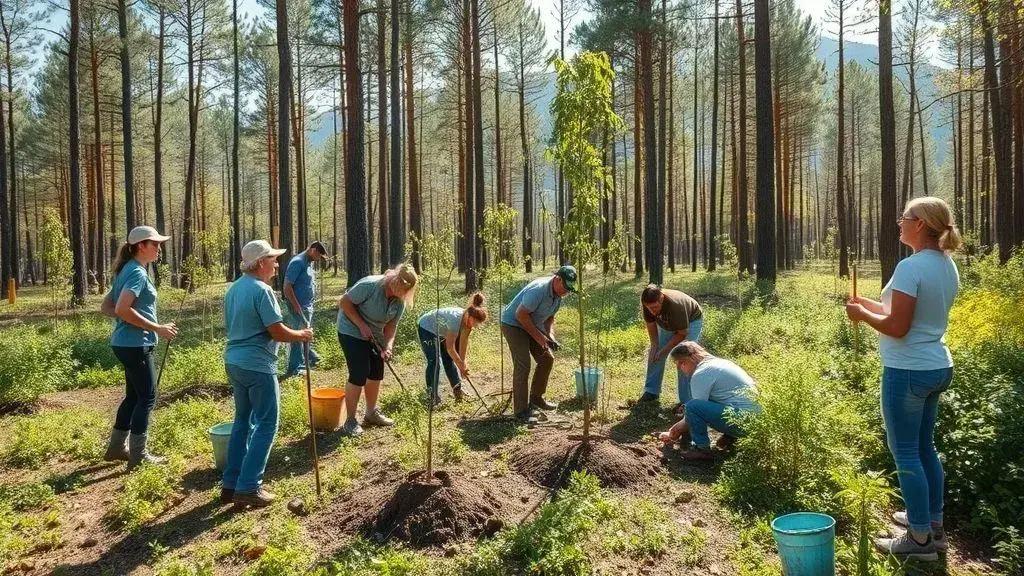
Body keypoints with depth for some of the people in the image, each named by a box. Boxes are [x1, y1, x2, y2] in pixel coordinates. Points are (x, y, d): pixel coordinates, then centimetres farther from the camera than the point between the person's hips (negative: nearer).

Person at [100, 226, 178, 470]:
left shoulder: (126, 271, 14)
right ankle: (138, 456, 4)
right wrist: (157, 328, -20)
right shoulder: (138, 273, -16)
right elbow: (123, 309, -26)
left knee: (134, 395, 18)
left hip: (126, 343, 10)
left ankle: (117, 447, 28)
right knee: (147, 397, -2)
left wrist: (133, 319, 4)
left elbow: (106, 306, 16)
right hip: (136, 345, -10)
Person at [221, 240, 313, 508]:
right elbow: (278, 332, -18)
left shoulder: (234, 288, 12)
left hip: (233, 362, 9)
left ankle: (231, 484, 21)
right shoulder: (262, 290, -17)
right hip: (258, 365, -9)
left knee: (243, 420, 18)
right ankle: (248, 488, 0)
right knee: (266, 424, 0)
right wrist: (302, 335, -1)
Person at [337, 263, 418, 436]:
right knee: (359, 375, -12)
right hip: (351, 331, -7)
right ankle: (350, 421, 0)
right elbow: (344, 302, -23)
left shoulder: (400, 301, -7)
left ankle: (371, 413, 29)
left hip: (374, 335, 8)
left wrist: (388, 346, -21)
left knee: (377, 373, 10)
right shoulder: (370, 285, -28)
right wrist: (362, 325, -26)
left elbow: (391, 325, -3)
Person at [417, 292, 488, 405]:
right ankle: (433, 396, -9)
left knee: (449, 360, 5)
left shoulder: (467, 320, -18)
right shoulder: (456, 319, -40)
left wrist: (462, 363, -16)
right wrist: (462, 366, -30)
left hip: (442, 331, 8)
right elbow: (450, 348, -36)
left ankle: (458, 390, 13)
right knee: (434, 362, -14)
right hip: (427, 328, -8)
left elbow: (463, 343, -13)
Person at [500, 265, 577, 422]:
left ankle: (536, 398, 22)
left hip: (532, 326, 9)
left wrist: (550, 336, -7)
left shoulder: (559, 295, -2)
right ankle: (521, 410, -9)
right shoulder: (538, 290, -30)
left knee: (547, 358, 8)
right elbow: (521, 315, -28)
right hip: (513, 324, -9)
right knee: (523, 365, -15)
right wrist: (538, 336, -24)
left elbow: (550, 317, 11)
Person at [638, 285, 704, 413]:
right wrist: (655, 345, -16)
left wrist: (664, 351, -25)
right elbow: (650, 324, -7)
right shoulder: (648, 303, -27)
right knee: (654, 355, 2)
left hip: (691, 321, -6)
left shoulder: (676, 305, -42)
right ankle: (651, 391, 17)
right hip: (667, 323, 6)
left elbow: (682, 334, -30)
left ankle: (686, 402, -14)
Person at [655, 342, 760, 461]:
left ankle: (702, 449, -5)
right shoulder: (715, 362, 17)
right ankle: (729, 436, 19)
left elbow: (695, 408, -9)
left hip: (743, 419, -10)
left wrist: (675, 431, 6)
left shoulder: (701, 374, -13)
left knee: (692, 406, -19)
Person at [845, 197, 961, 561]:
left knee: (905, 453, 1)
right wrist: (868, 303, 16)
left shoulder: (911, 267, -21)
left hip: (908, 371, -9)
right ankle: (932, 523, 31)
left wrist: (862, 314, -7)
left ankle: (920, 539, 9)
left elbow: (897, 327, -22)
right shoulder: (947, 266, 9)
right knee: (925, 448, 20)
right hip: (937, 367, 9)